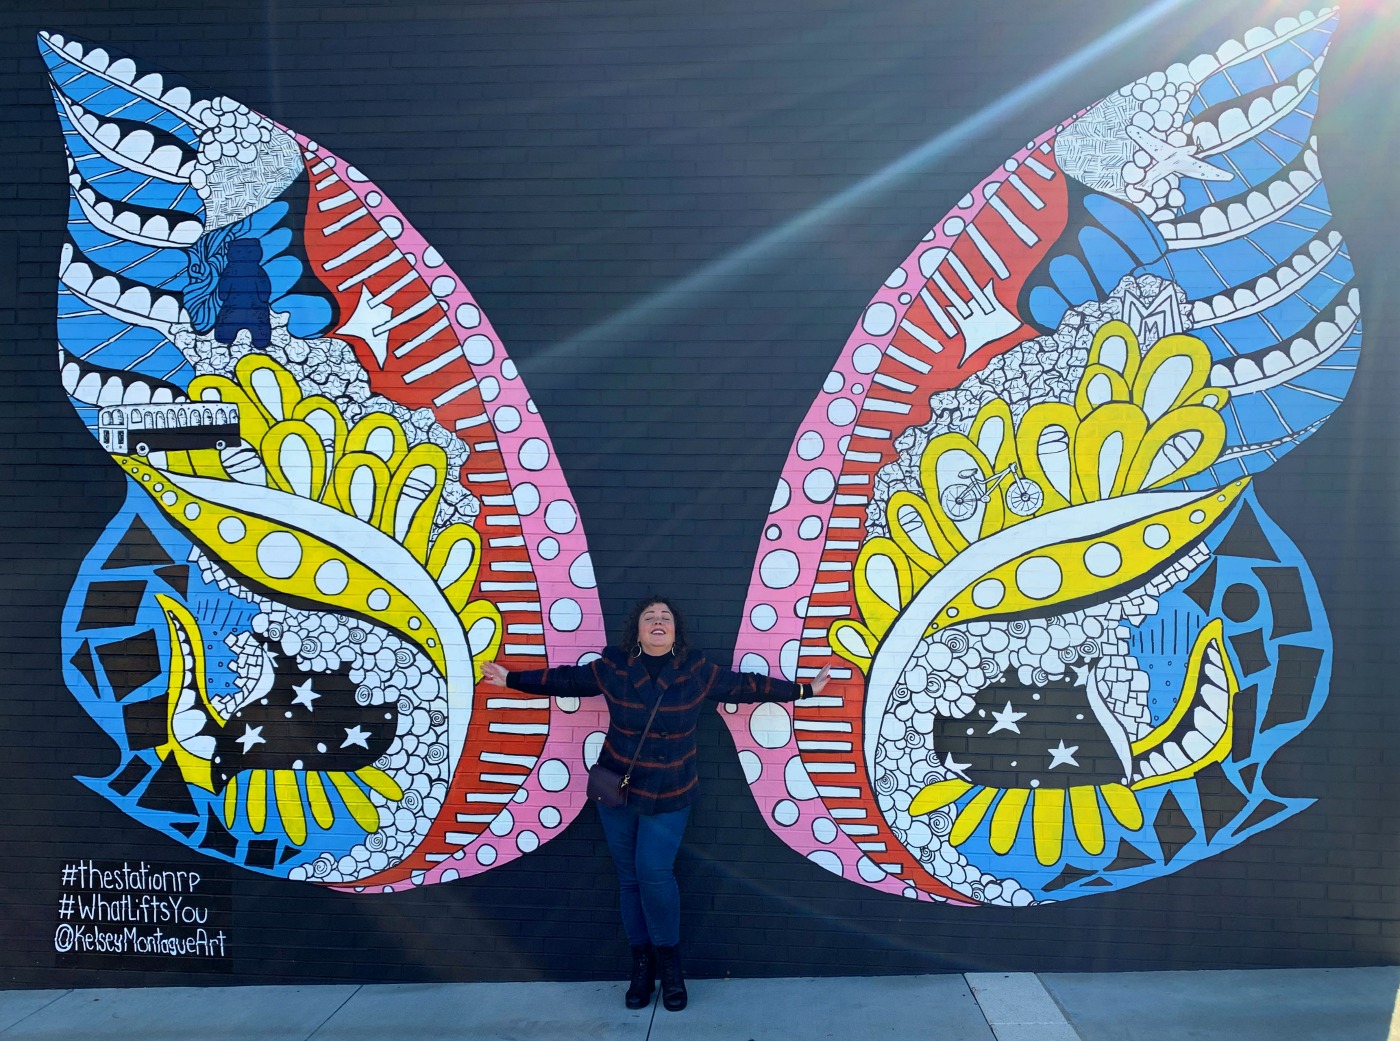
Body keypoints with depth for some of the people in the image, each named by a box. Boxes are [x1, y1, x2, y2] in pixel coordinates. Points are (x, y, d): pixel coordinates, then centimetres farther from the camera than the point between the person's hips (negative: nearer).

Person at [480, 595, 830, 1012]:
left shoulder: (696, 670, -6)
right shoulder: (612, 667, -5)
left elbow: (744, 685, 3)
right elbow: (565, 680, 5)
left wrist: (802, 690, 5)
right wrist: (512, 679, 7)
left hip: (669, 794, -2)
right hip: (617, 789, 2)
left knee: (654, 873, -12)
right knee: (629, 877, 8)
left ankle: (669, 964, 10)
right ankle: (641, 965, 23)